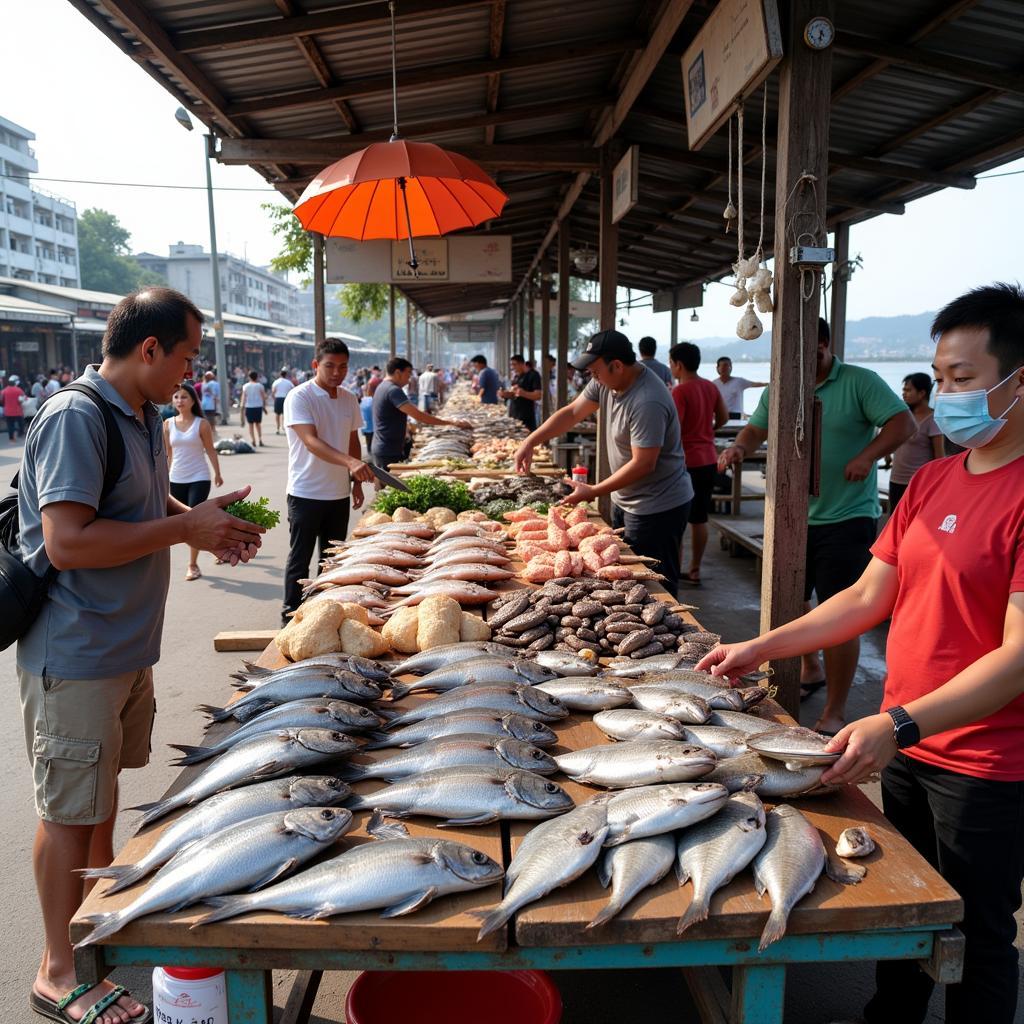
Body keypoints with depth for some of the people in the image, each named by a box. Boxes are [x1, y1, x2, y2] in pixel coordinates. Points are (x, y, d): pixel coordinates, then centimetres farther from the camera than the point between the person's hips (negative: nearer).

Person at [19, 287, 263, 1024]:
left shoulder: (144, 416, 8)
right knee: (69, 810, 5)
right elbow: (67, 542, -29)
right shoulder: (74, 418, -21)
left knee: (106, 785, 24)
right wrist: (185, 528, -24)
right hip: (76, 653, -9)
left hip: (127, 645, 9)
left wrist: (207, 520, 3)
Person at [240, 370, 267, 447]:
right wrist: (264, 406, 9)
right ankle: (260, 440, 4)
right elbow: (264, 397, -1)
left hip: (249, 407, 0)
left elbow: (243, 398, -1)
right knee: (258, 424, 13)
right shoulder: (260, 386, -1)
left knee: (251, 424, 8)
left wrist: (242, 408, 2)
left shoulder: (245, 386, 1)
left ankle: (253, 441, 0)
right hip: (258, 406, 0)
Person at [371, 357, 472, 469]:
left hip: (382, 450, 11)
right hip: (389, 453, -11)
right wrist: (451, 422, -24)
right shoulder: (393, 390, -19)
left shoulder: (383, 386, 14)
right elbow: (418, 415, -26)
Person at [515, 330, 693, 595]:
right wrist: (530, 442, -3)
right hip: (625, 500, 9)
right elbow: (571, 413, 6)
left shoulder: (648, 403, -28)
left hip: (657, 508, -9)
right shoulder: (606, 383, -1)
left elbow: (643, 464, -27)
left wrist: (593, 492, -20)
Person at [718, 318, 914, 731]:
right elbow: (756, 429, 10)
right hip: (794, 516, 6)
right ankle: (810, 670, 44)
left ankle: (834, 713, 7)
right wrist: (739, 447, -12)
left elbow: (903, 422, -13)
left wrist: (868, 455, -29)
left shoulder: (860, 382, -9)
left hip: (848, 519, -6)